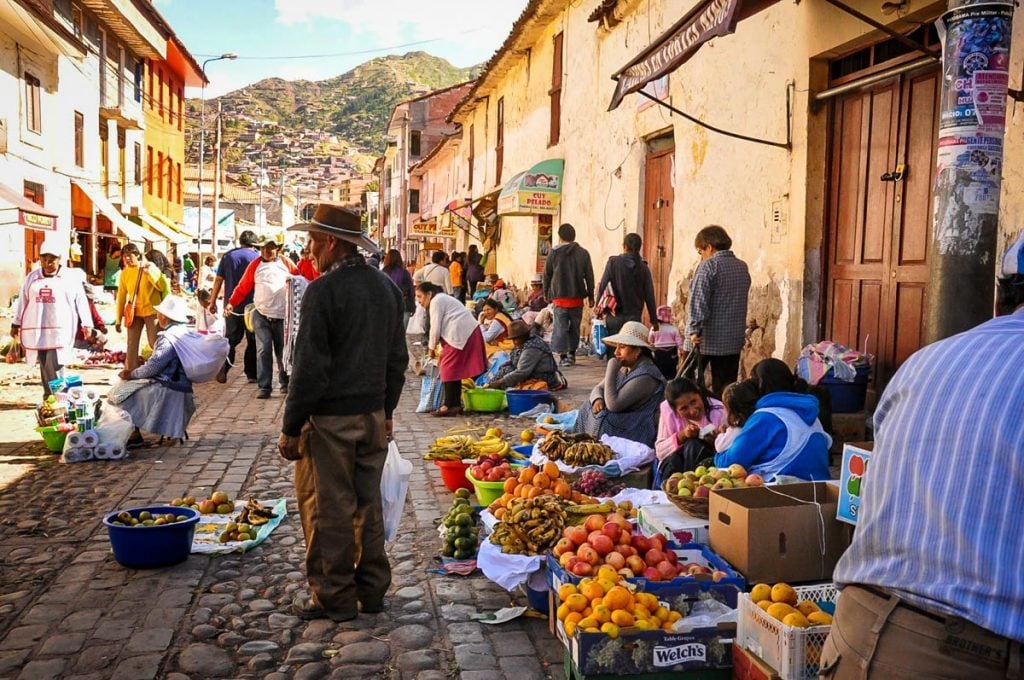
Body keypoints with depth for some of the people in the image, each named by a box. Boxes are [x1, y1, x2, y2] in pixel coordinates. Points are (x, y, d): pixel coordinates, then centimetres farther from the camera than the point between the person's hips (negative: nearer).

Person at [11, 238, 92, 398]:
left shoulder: (71, 278, 0)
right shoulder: (32, 277, 10)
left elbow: (81, 302, 0)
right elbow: (22, 302, 16)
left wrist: (86, 324, -5)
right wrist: (16, 324, 17)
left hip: (60, 330, -4)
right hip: (37, 330, 4)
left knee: (54, 367, -13)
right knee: (45, 366, 9)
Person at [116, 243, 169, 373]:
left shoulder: (149, 266, -9)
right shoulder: (124, 273, 3)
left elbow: (163, 287, -16)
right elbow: (121, 296, 8)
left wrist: (148, 272, -27)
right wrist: (118, 319, 7)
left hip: (152, 311, -4)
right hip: (134, 312, 4)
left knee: (155, 343, -3)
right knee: (132, 344, 3)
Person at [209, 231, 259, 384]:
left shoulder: (228, 256, 5)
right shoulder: (257, 257, -2)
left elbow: (218, 280, 3)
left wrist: (213, 302, 9)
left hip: (232, 305, 2)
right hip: (251, 305, -2)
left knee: (231, 338, 13)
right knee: (253, 340, 7)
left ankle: (222, 371, 1)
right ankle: (251, 374, 7)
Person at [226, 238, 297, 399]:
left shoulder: (286, 263, 6)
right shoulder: (255, 265, 5)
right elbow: (243, 287, 4)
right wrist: (231, 303, -6)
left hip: (282, 317, 0)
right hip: (261, 316, 0)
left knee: (283, 351, 9)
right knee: (263, 351, -6)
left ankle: (286, 383, 24)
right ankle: (264, 387, -4)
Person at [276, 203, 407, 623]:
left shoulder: (323, 291, -16)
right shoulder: (386, 287, 7)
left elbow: (309, 368, -17)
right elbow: (397, 358, 13)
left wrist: (291, 428, -10)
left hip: (330, 418, -7)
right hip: (374, 415, 7)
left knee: (329, 510, 5)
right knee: (368, 505, 16)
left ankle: (335, 598, 15)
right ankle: (372, 590, 26)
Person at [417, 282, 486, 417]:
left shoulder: (436, 301, -3)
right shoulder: (443, 299, 27)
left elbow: (435, 327, -8)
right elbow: (444, 326, 24)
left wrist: (431, 347, 5)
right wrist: (441, 349, 21)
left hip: (460, 334, -10)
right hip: (470, 331, 10)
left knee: (449, 368, -6)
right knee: (456, 368, 12)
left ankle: (449, 405, -5)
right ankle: (456, 404, 14)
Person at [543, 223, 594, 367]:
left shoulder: (554, 253, -1)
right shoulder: (583, 253, 2)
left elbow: (546, 275, 5)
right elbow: (589, 276, 4)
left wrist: (546, 293, 18)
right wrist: (590, 296, 12)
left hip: (559, 296, -2)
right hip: (577, 297, 2)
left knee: (561, 327, 0)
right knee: (575, 327, 15)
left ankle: (563, 356, -6)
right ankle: (572, 354, 20)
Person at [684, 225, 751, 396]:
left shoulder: (708, 266, -11)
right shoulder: (742, 267, 12)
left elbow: (699, 302, -20)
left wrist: (695, 330, -20)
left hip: (706, 339, -6)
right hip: (733, 340, 6)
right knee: (726, 387, 8)